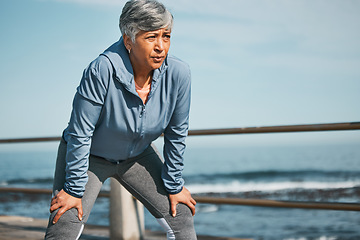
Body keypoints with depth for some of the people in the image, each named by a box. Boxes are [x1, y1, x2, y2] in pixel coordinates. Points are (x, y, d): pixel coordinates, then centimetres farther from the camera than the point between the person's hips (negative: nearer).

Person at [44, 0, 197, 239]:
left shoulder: (178, 73, -22)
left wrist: (174, 185, -1)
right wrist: (74, 189, -20)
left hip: (137, 156, 4)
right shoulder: (102, 69, -33)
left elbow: (177, 134, -9)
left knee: (181, 218, 4)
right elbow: (80, 133, -25)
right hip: (89, 156, -4)